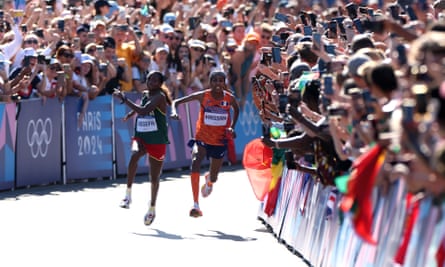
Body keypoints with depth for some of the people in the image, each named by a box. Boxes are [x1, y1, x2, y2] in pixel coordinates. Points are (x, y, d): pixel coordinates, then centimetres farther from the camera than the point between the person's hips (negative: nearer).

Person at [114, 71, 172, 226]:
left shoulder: (160, 97, -13)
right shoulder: (145, 94, 8)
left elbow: (144, 111, -29)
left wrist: (124, 99, -27)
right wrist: (131, 112, 24)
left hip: (157, 140, -4)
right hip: (141, 136, 4)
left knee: (154, 177, 8)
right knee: (135, 155, -32)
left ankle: (152, 209, 29)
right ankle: (128, 194, -27)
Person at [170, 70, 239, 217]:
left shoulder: (230, 98, -9)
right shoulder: (203, 96, -14)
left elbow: (236, 109, 15)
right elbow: (177, 101, -11)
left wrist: (232, 127, 2)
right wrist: (174, 111, -32)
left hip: (220, 141, 2)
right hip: (202, 138, -2)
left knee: (213, 178, 11)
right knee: (195, 162, -31)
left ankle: (209, 180, 55)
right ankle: (196, 205, -32)